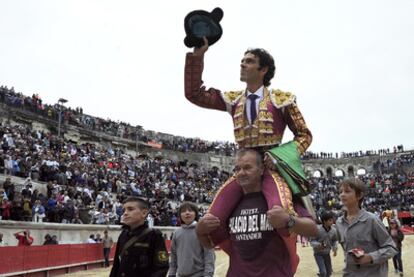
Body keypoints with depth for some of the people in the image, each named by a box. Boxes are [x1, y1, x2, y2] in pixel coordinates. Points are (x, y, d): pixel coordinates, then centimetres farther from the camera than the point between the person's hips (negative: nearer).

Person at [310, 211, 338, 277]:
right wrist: (318, 245, -35)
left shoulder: (333, 230, -11)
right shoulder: (317, 229, -23)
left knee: (329, 272, 14)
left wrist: (335, 248, -9)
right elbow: (312, 241, -16)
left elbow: (335, 241, 7)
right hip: (318, 253, -5)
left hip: (327, 253, 5)